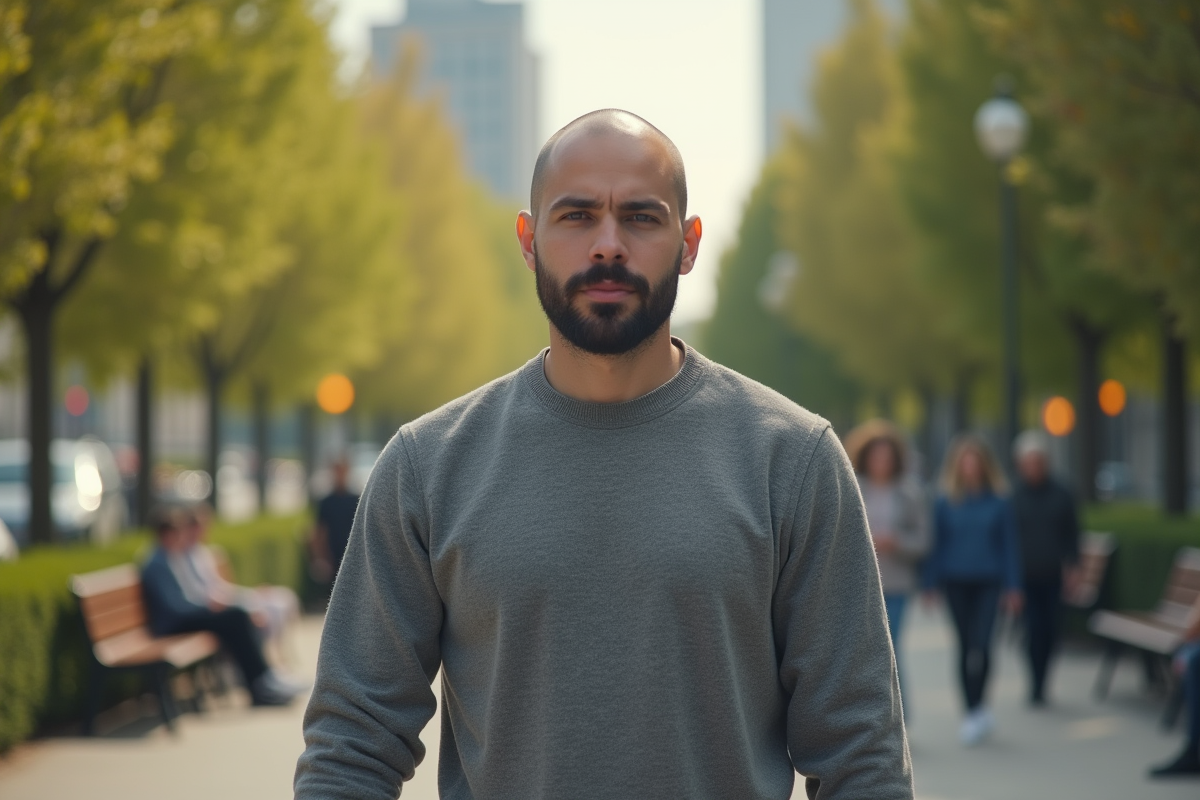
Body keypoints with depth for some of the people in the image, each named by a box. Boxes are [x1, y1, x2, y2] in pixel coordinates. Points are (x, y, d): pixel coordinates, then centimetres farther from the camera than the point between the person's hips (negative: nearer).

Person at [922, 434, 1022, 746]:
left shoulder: (999, 503, 1)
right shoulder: (945, 504, 2)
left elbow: (1010, 545, 3)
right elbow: (937, 544, 7)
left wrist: (1012, 588, 0)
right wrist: (930, 585, 4)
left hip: (989, 583, -2)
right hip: (956, 582, 2)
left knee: (980, 643, -16)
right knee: (966, 646, 5)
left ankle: (977, 709, -8)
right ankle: (975, 712, 14)